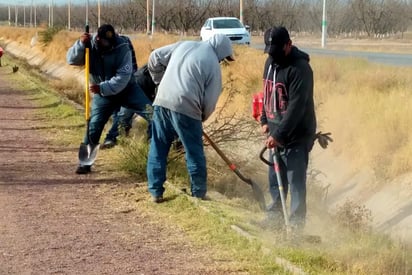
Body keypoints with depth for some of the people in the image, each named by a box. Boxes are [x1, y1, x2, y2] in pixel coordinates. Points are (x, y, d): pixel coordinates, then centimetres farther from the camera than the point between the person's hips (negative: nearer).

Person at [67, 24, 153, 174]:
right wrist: (81, 44, -35)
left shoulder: (122, 48, -25)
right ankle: (85, 163, 7)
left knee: (151, 111, -15)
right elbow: (72, 59, -18)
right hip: (102, 94, 2)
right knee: (93, 126, -4)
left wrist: (102, 88, -38)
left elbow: (123, 78, -29)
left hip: (126, 88, -2)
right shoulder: (90, 44, -11)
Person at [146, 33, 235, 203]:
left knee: (158, 149, 12)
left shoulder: (184, 45, 15)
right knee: (195, 154, 9)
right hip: (186, 108, -5)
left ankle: (156, 192, 13)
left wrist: (160, 81, 29)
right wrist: (202, 117, 18)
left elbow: (155, 58, 18)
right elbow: (210, 100, 0)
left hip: (162, 101, 5)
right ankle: (199, 194, 17)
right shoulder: (213, 64, 0)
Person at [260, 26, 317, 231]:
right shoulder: (271, 62, 8)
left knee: (295, 181, -7)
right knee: (275, 178, 16)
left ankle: (296, 223, -2)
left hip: (296, 135, -8)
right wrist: (265, 121, 12)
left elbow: (296, 107, -24)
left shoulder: (300, 68, -20)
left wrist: (279, 135, -25)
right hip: (276, 133, 8)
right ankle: (275, 214, 30)